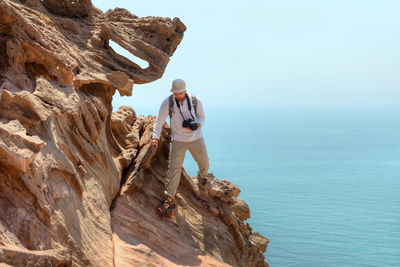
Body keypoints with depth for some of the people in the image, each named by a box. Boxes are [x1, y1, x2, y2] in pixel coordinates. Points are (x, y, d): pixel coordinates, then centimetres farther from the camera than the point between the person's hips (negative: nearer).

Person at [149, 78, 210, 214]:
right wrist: (155, 138, -19)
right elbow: (159, 121, -8)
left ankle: (201, 176, 52)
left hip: (196, 138, 2)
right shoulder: (167, 102, -12)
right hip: (178, 140, -2)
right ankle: (169, 200, -9)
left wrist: (196, 125, -15)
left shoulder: (195, 101, -8)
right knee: (174, 168, -12)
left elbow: (202, 116, 7)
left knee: (204, 163, 14)